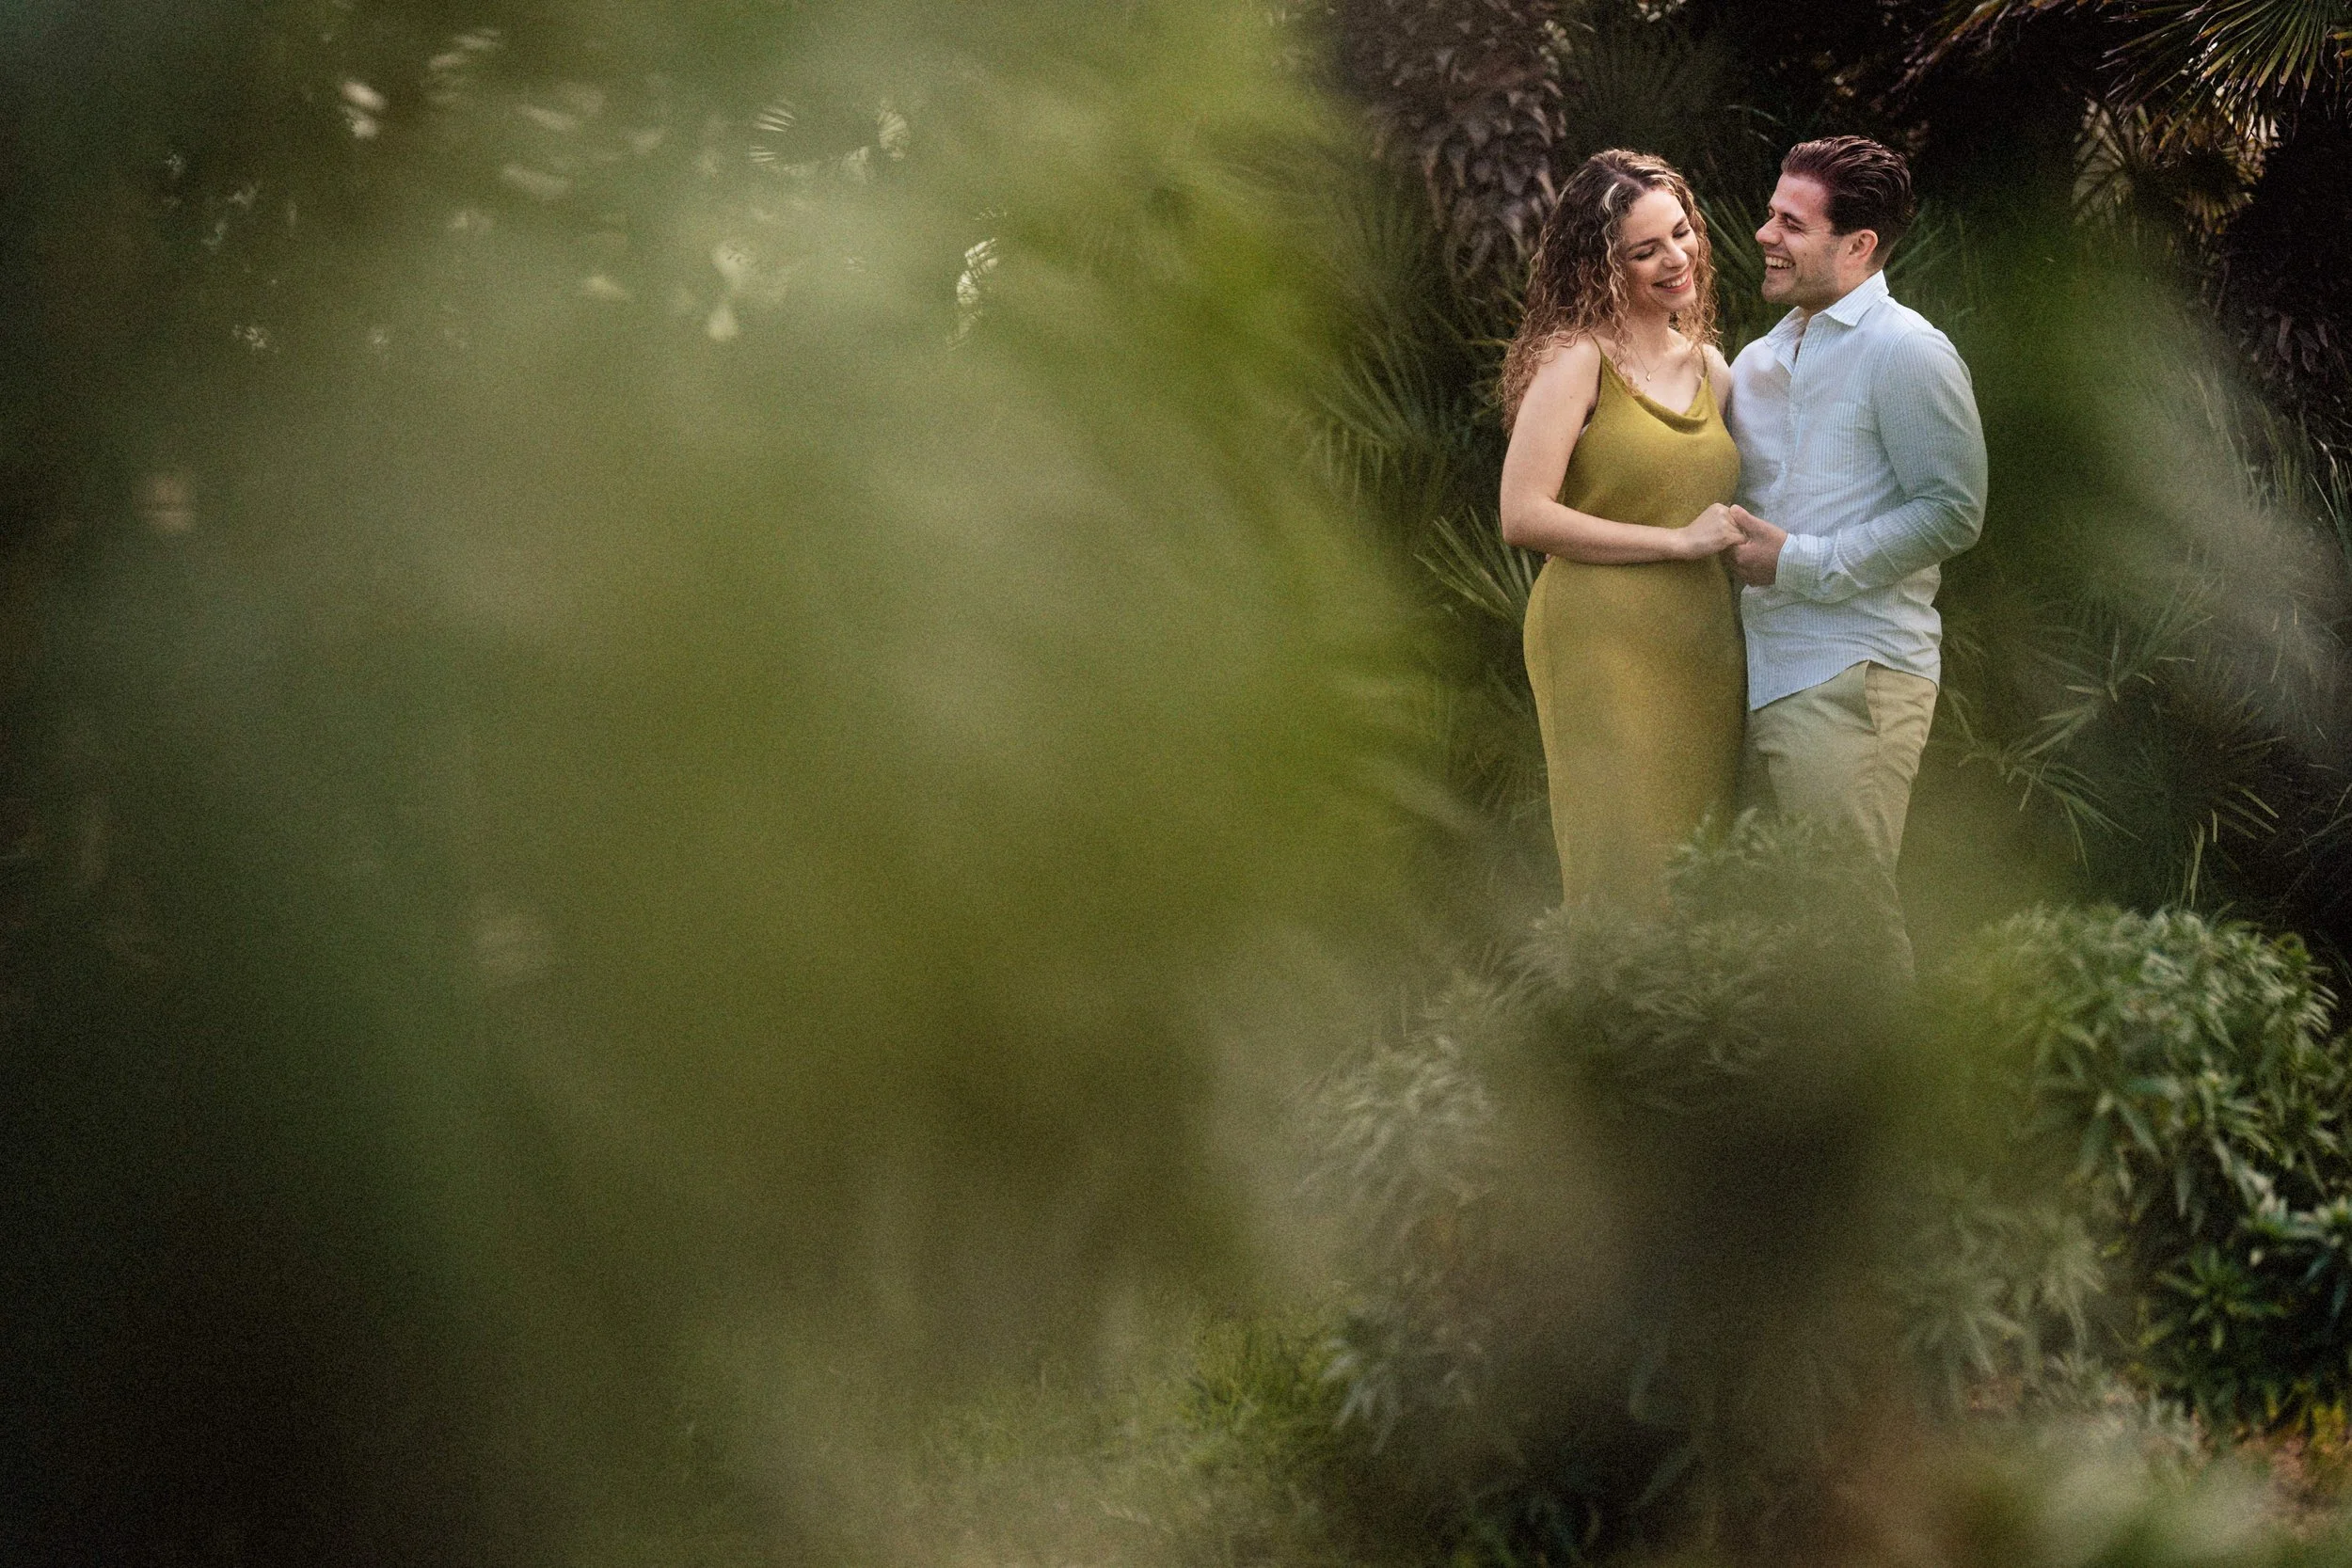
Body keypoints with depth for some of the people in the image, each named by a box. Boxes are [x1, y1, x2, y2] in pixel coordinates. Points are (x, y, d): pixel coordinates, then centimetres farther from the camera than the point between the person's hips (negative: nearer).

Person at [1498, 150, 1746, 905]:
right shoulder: (1577, 359, -6)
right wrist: (1679, 542, -12)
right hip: (1605, 645, -7)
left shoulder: (1709, 367, 15)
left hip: (1705, 646, 7)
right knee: (1626, 879, -8)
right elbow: (1524, 515, -15)